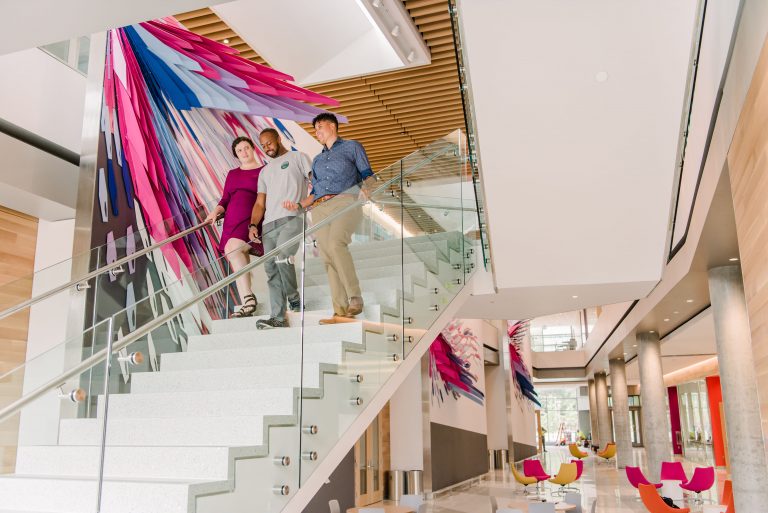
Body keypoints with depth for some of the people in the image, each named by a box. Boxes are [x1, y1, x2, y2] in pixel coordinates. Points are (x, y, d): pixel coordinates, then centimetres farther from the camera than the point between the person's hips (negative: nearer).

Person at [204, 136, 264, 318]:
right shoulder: (232, 174, 21)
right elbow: (225, 200, 19)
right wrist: (215, 212, 0)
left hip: (252, 221, -5)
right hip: (232, 222, 5)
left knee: (232, 249, -27)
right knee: (240, 265, -3)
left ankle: (248, 296, -19)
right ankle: (247, 305, -3)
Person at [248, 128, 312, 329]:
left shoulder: (297, 157, 14)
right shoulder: (265, 171, 30)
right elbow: (260, 203, 21)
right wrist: (253, 224, 4)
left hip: (292, 218, -6)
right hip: (269, 224, 6)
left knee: (281, 256, -28)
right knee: (271, 270, -3)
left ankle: (294, 297, -5)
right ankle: (278, 318, -3)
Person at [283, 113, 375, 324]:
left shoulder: (352, 147, 20)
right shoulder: (317, 160, 34)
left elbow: (368, 176, 10)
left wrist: (366, 188, -12)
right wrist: (299, 204, 9)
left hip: (345, 201, -5)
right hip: (319, 209, 5)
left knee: (336, 244, -31)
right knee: (328, 258, -10)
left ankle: (355, 298, -28)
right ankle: (341, 311, -14)